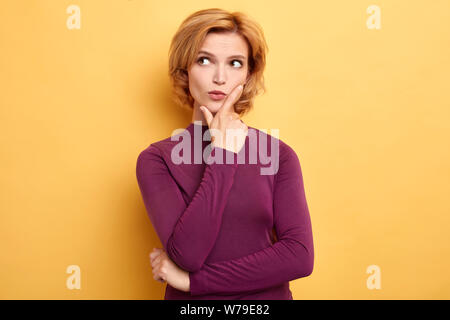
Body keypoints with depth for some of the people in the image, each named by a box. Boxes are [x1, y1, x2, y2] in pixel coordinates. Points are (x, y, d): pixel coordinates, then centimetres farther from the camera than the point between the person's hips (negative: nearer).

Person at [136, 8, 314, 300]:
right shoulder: (157, 158, -11)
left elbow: (301, 256, -16)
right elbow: (187, 253, -22)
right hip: (188, 298, -1)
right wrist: (222, 153, -20)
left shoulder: (278, 154, -8)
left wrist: (193, 280, -17)